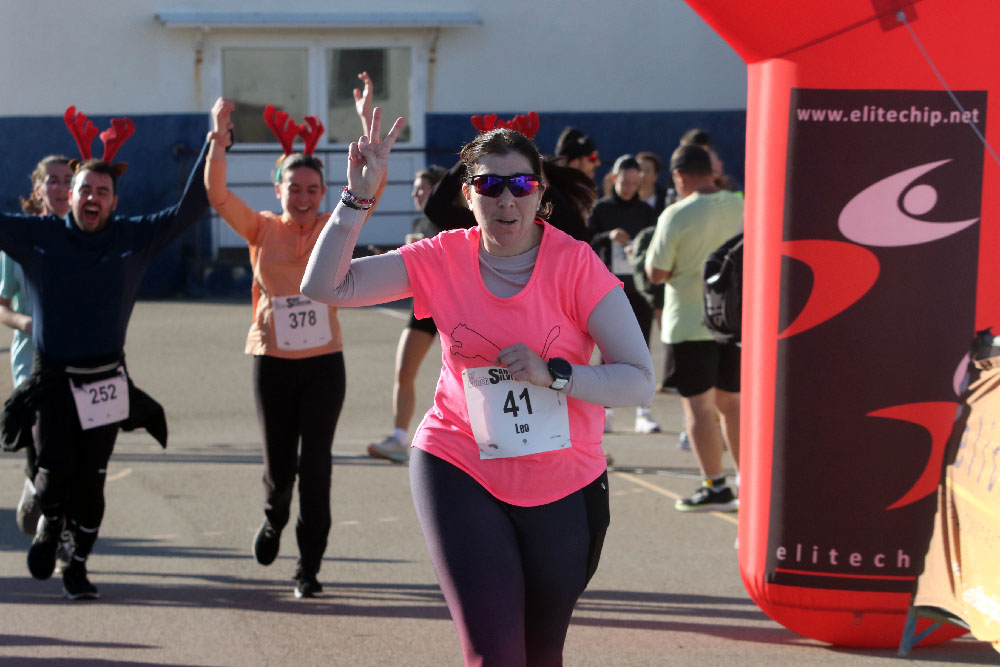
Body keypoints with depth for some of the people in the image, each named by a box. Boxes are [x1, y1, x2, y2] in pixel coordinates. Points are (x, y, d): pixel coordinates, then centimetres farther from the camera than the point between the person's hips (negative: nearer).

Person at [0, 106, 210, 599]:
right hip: (50, 378, -1)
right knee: (56, 467, -13)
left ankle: (78, 564, 19)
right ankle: (49, 523, 19)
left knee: (91, 479, 3)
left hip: (104, 381, 1)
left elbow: (190, 209, 1)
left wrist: (214, 146, -4)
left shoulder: (133, 238, 3)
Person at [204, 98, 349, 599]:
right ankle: (274, 519, 39)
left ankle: (309, 567, 7)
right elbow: (217, 195, -12)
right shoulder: (262, 229, 0)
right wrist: (219, 139, -25)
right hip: (273, 362, 0)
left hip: (324, 361, 0)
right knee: (279, 467, 4)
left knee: (315, 466, -3)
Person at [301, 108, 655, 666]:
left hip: (564, 489, 1)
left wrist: (552, 374, -29)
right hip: (460, 472, 0)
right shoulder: (444, 260, -7)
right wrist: (358, 197, -17)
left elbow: (639, 383, -17)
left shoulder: (575, 265, -13)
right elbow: (324, 286, -10)